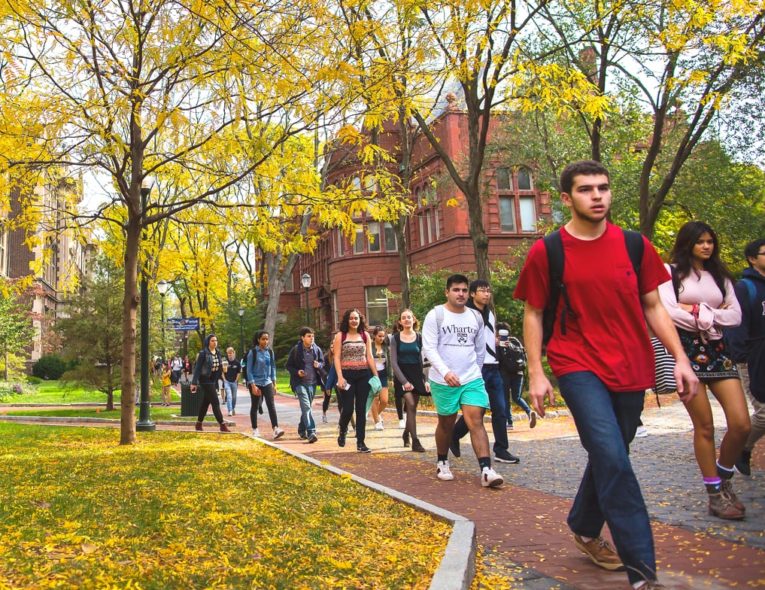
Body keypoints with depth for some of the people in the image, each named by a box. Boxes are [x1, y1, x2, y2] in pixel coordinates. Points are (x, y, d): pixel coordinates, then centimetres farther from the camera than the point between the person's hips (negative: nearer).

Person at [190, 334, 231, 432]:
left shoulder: (218, 352, 8)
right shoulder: (203, 353, -12)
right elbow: (197, 368, -13)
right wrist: (194, 382, -15)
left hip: (213, 381, 7)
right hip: (206, 380, -7)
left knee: (206, 402, 15)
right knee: (215, 402, -8)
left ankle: (199, 424, 27)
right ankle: (222, 425, -6)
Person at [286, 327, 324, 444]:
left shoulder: (317, 349, 3)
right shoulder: (296, 350, -6)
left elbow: (322, 362, 17)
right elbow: (288, 365, 1)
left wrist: (319, 365, -6)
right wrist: (297, 372, -17)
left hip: (312, 383, 4)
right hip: (300, 383, -4)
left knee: (306, 407, 15)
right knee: (306, 406, -16)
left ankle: (301, 430, 32)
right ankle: (311, 432, -21)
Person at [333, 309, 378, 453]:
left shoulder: (365, 335, 9)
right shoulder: (340, 336, 1)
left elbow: (369, 357, 10)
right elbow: (337, 358, -4)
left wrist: (376, 375, 4)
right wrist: (340, 377, -13)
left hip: (363, 375, 3)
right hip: (347, 375, -3)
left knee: (361, 409, 3)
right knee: (348, 408, -5)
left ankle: (360, 442, 9)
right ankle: (342, 431, 26)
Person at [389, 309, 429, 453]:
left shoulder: (419, 338, 5)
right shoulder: (395, 338, -1)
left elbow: (422, 361, 7)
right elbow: (394, 362, -5)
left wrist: (426, 380, -2)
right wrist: (404, 381, -14)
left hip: (417, 375, 3)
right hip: (402, 375, -3)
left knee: (412, 407, 6)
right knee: (411, 405, -16)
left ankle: (406, 434, 32)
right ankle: (415, 441, -14)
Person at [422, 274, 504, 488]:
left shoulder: (476, 317, 8)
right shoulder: (435, 315, -6)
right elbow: (429, 348, -14)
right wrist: (445, 372, -26)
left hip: (472, 379, 3)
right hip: (443, 381, -2)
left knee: (476, 422, -8)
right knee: (446, 424, 10)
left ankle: (486, 470, -14)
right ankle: (442, 463, 30)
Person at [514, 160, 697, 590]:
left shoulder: (634, 245, 4)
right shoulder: (546, 251, -4)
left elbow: (653, 306, 9)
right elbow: (534, 315, 1)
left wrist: (680, 358, 0)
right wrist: (536, 373, -5)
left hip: (631, 369, 4)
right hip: (578, 366, -4)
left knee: (608, 457, 16)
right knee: (613, 459, -16)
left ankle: (584, 528, 41)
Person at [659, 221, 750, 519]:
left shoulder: (720, 275, 18)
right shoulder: (672, 272, 3)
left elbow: (736, 315, 6)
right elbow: (667, 311, -11)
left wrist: (698, 310, -6)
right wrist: (710, 319, -4)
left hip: (717, 350, 5)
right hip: (686, 351, -4)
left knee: (741, 424, -6)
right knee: (705, 427, -3)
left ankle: (724, 476, 19)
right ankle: (715, 493, 11)